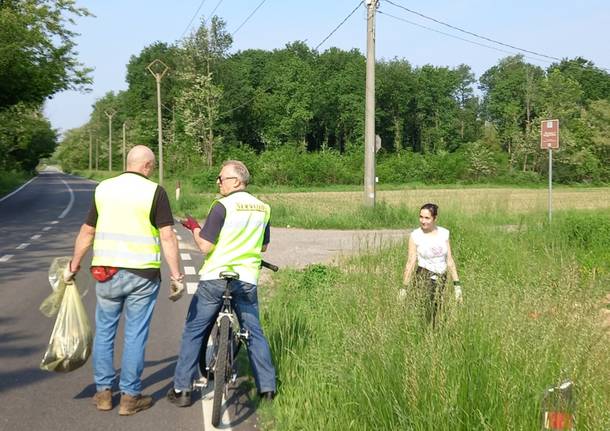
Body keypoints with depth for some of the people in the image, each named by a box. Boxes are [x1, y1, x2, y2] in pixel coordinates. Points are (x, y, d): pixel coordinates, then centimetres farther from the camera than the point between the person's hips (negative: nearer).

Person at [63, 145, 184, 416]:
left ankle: (104, 392, 21)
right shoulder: (154, 191, -7)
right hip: (143, 274, -3)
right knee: (135, 335, 5)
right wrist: (176, 275, -7)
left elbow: (87, 232, 10)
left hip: (107, 272, 3)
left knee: (104, 331, 15)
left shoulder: (103, 188, 5)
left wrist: (73, 266, 20)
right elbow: (167, 236, -11)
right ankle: (130, 397, 12)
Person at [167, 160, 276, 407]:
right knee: (254, 333, 15)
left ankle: (182, 389, 11)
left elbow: (205, 246, -13)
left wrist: (194, 228, 4)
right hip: (247, 280, 4)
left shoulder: (222, 206, -12)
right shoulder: (263, 208, 7)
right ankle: (267, 387, 15)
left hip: (215, 278, -4)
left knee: (193, 332, 9)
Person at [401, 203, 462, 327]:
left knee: (437, 315, 3)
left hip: (441, 278, 3)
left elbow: (449, 260, 5)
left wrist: (457, 284, 3)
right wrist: (404, 288, -10)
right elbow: (411, 262, -7)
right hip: (424, 277, -3)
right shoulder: (415, 236, -8)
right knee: (425, 315, -12)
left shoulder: (444, 233, 1)